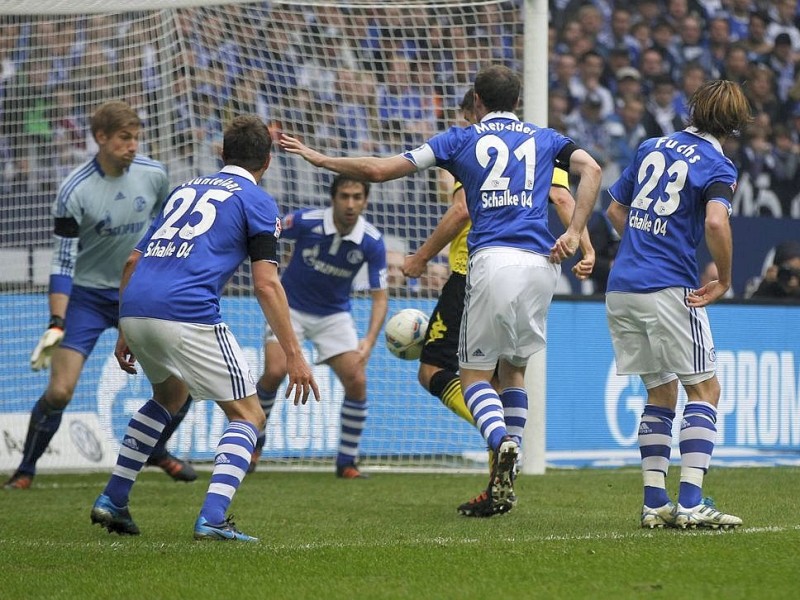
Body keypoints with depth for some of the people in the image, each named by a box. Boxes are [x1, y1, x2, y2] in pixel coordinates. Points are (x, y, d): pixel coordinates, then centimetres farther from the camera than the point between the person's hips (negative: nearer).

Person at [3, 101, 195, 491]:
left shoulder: (153, 175, -8)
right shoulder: (75, 191, -20)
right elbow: (62, 263, -19)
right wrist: (56, 324, -26)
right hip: (88, 295, -4)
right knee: (59, 391, -15)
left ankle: (157, 450, 24)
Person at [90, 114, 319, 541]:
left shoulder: (186, 189, 27)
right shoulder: (257, 202, 8)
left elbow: (134, 261, 24)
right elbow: (266, 285, -3)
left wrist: (125, 333, 30)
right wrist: (293, 354, -3)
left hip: (134, 309, 7)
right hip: (187, 314, -7)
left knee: (170, 395, 33)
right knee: (247, 415, 5)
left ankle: (111, 502, 28)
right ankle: (212, 519, -15)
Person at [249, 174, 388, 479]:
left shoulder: (372, 242, -18)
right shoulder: (306, 221, -23)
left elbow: (379, 296, -14)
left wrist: (369, 340, -27)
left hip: (334, 314, 2)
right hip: (290, 307, -2)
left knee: (356, 382, -12)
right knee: (275, 371, -21)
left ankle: (347, 463, 4)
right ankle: (254, 441, 5)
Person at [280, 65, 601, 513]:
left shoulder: (462, 139, 13)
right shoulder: (544, 139, 20)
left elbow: (379, 170, 10)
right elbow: (591, 168, 0)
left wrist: (319, 158, 21)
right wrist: (575, 233, -3)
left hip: (493, 260, -3)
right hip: (541, 260, 3)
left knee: (475, 372, 4)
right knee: (514, 368, 19)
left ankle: (503, 443, -27)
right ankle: (505, 482, 11)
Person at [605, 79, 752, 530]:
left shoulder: (652, 147, 14)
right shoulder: (717, 167, -5)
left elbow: (616, 210, 20)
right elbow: (716, 222, -24)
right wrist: (724, 281, -12)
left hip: (622, 287, 6)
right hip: (669, 290, -6)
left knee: (660, 393, 15)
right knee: (704, 389, 1)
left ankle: (655, 502, 9)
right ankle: (691, 502, -10)